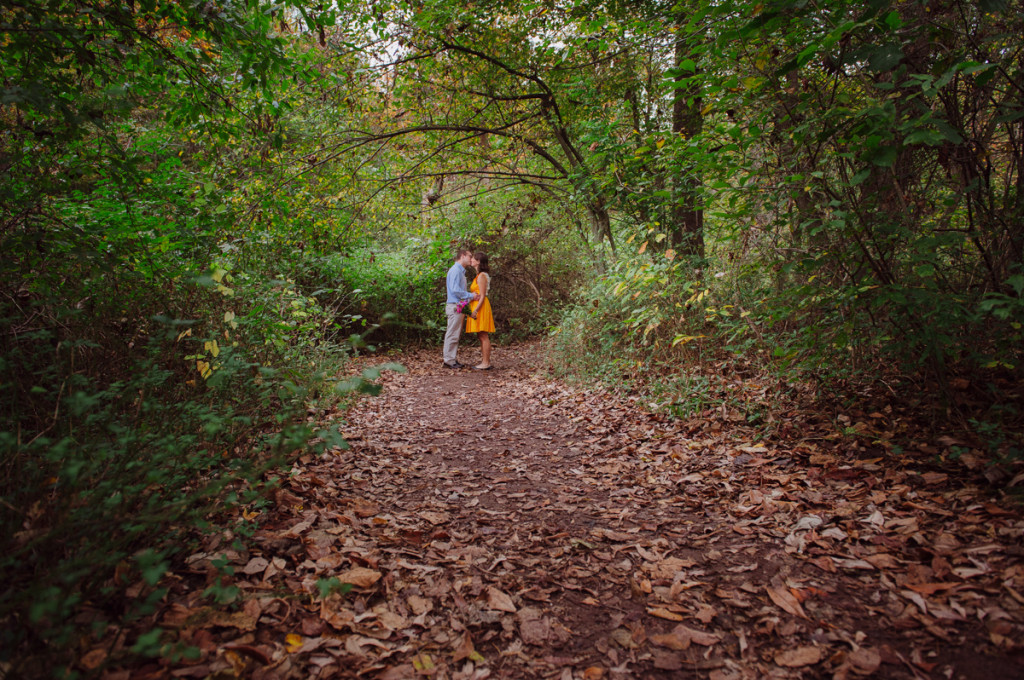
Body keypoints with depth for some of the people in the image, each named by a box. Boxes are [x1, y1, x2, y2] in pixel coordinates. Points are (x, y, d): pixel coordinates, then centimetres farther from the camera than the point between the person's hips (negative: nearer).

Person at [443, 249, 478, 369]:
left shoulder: (461, 271, 21)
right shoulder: (455, 270, -12)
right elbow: (455, 289, -21)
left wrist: (471, 296, 9)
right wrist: (471, 295, -15)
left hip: (459, 306, 10)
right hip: (455, 306, -10)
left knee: (456, 335, 11)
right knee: (452, 334, -7)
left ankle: (453, 359, 15)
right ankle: (449, 360, -4)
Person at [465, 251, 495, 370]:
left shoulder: (482, 276, -12)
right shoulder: (479, 275, 17)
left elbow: (482, 296, -16)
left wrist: (475, 310, -20)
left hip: (481, 307, -10)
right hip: (477, 306, 10)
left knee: (484, 336, -8)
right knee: (482, 336, 11)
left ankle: (486, 363, -7)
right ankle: (484, 361, 15)